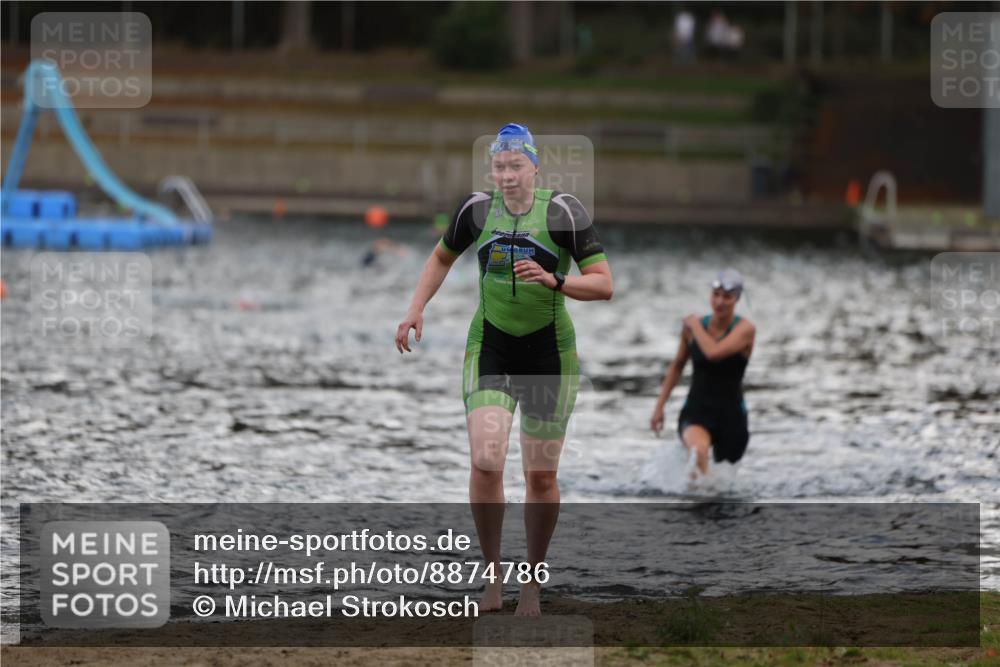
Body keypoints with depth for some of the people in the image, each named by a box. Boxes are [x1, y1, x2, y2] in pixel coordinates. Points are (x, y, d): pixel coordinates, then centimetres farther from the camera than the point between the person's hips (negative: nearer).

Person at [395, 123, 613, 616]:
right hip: (490, 350, 1)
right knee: (485, 463, -17)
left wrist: (553, 281, -28)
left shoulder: (564, 212, -11)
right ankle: (491, 573, 1)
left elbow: (603, 284, -12)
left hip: (549, 354, -1)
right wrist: (415, 310, 7)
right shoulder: (477, 209, -1)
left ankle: (532, 582, 22)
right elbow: (442, 257, 19)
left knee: (540, 477, 4)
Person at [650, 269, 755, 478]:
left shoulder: (745, 329, -9)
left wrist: (695, 326, -12)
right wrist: (660, 406, 17)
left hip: (731, 414, 0)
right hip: (696, 412, 0)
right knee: (699, 449, -35)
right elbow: (677, 366, 18)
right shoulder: (693, 326, 2)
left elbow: (713, 353, -28)